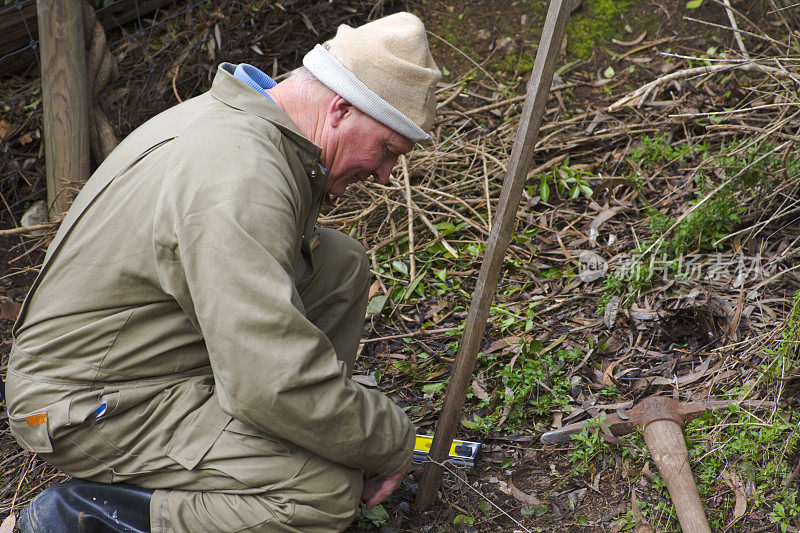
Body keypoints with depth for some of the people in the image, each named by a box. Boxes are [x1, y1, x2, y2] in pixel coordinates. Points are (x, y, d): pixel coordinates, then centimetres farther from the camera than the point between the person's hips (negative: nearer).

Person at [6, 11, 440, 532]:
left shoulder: (241, 117, 3)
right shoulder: (240, 178, -31)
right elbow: (279, 385, -35)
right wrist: (394, 443, -18)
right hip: (95, 406, -10)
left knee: (341, 263, 6)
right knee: (329, 490, -23)